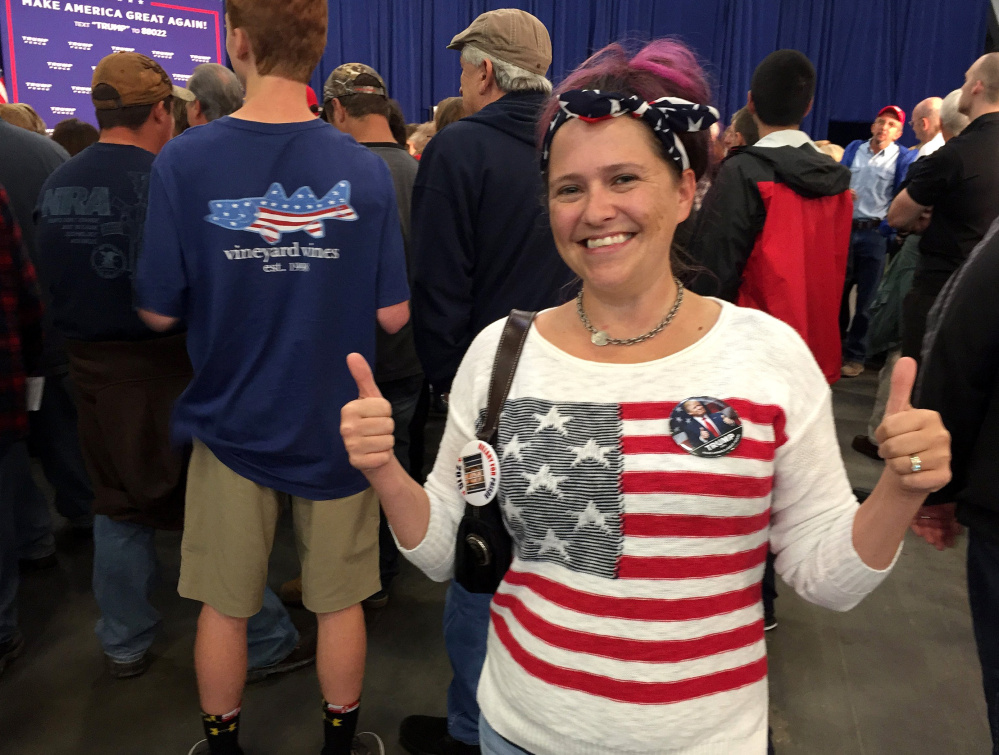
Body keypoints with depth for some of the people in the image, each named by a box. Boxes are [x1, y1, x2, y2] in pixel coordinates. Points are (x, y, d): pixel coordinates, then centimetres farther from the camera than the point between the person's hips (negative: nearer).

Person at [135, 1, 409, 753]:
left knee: (225, 604, 19)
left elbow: (159, 312, -7)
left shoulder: (184, 161, -12)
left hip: (232, 424, 0)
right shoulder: (365, 168, -10)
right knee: (340, 601, 17)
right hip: (335, 426, 0)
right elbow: (393, 315, -8)